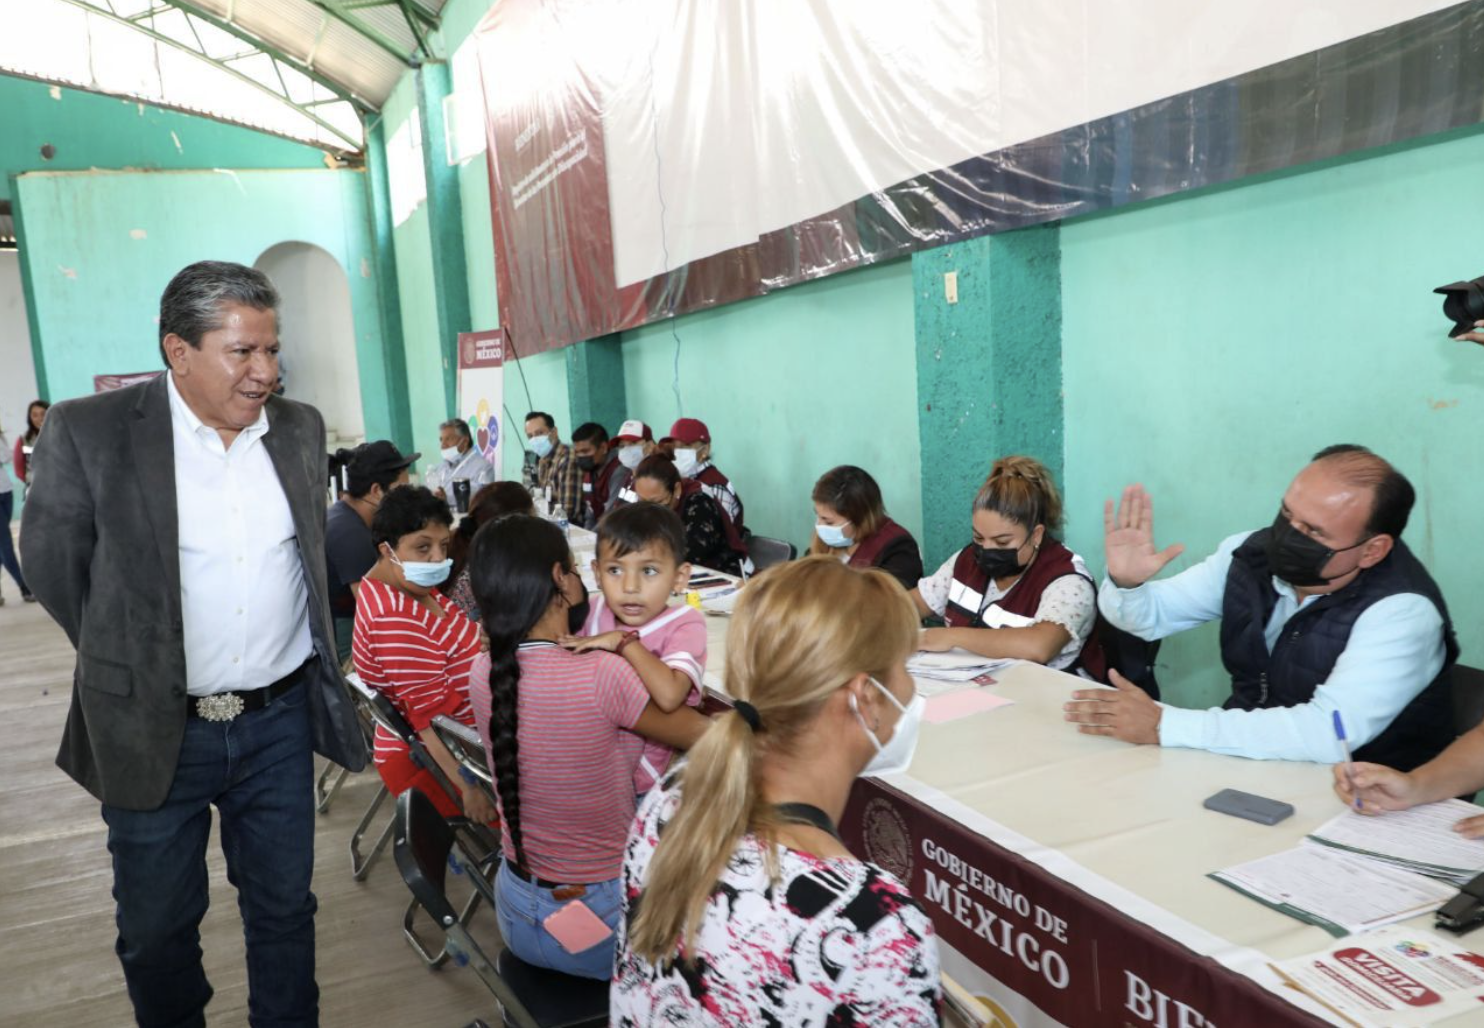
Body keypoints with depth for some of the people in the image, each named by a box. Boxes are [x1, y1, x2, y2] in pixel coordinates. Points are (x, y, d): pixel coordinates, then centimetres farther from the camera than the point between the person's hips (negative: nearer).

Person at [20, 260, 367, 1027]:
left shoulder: (301, 429, 1)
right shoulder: (87, 431, -11)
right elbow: (50, 563, -2)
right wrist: (126, 662, 5)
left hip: (280, 722, 3)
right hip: (153, 728, -2)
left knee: (285, 910, 17)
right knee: (157, 928, 16)